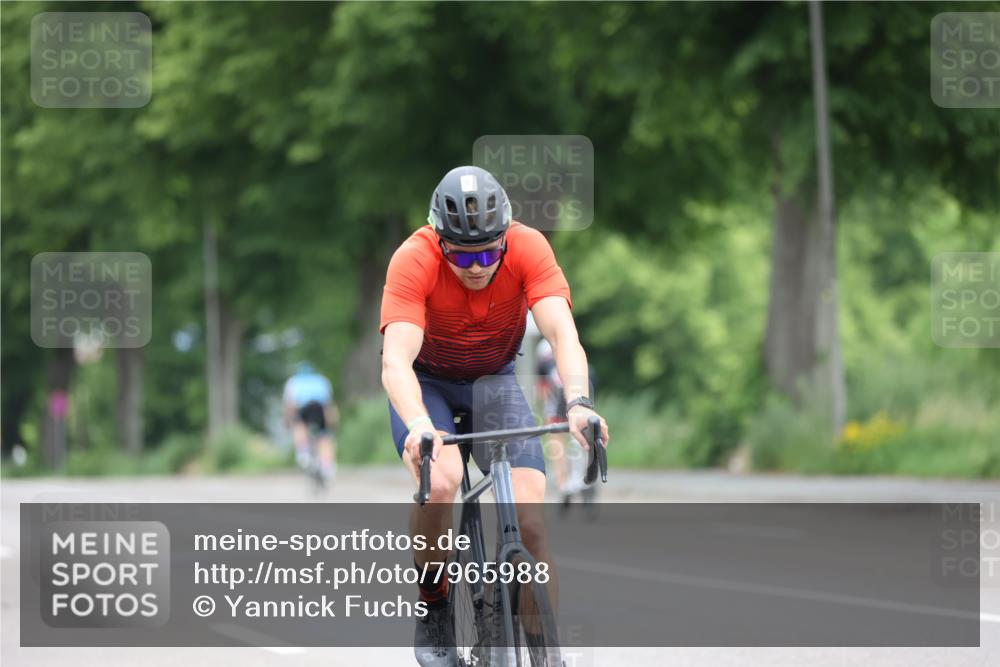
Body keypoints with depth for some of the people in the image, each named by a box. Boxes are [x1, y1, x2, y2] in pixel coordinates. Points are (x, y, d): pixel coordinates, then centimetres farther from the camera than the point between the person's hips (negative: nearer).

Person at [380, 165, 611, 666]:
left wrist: (577, 402, -54)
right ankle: (433, 607, -8)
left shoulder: (528, 248, -25)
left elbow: (562, 334, -35)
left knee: (530, 516, -18)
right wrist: (419, 427, -59)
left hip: (494, 379, 2)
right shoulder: (413, 261, -31)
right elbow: (396, 361, -40)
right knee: (440, 480, -32)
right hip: (425, 383, -2)